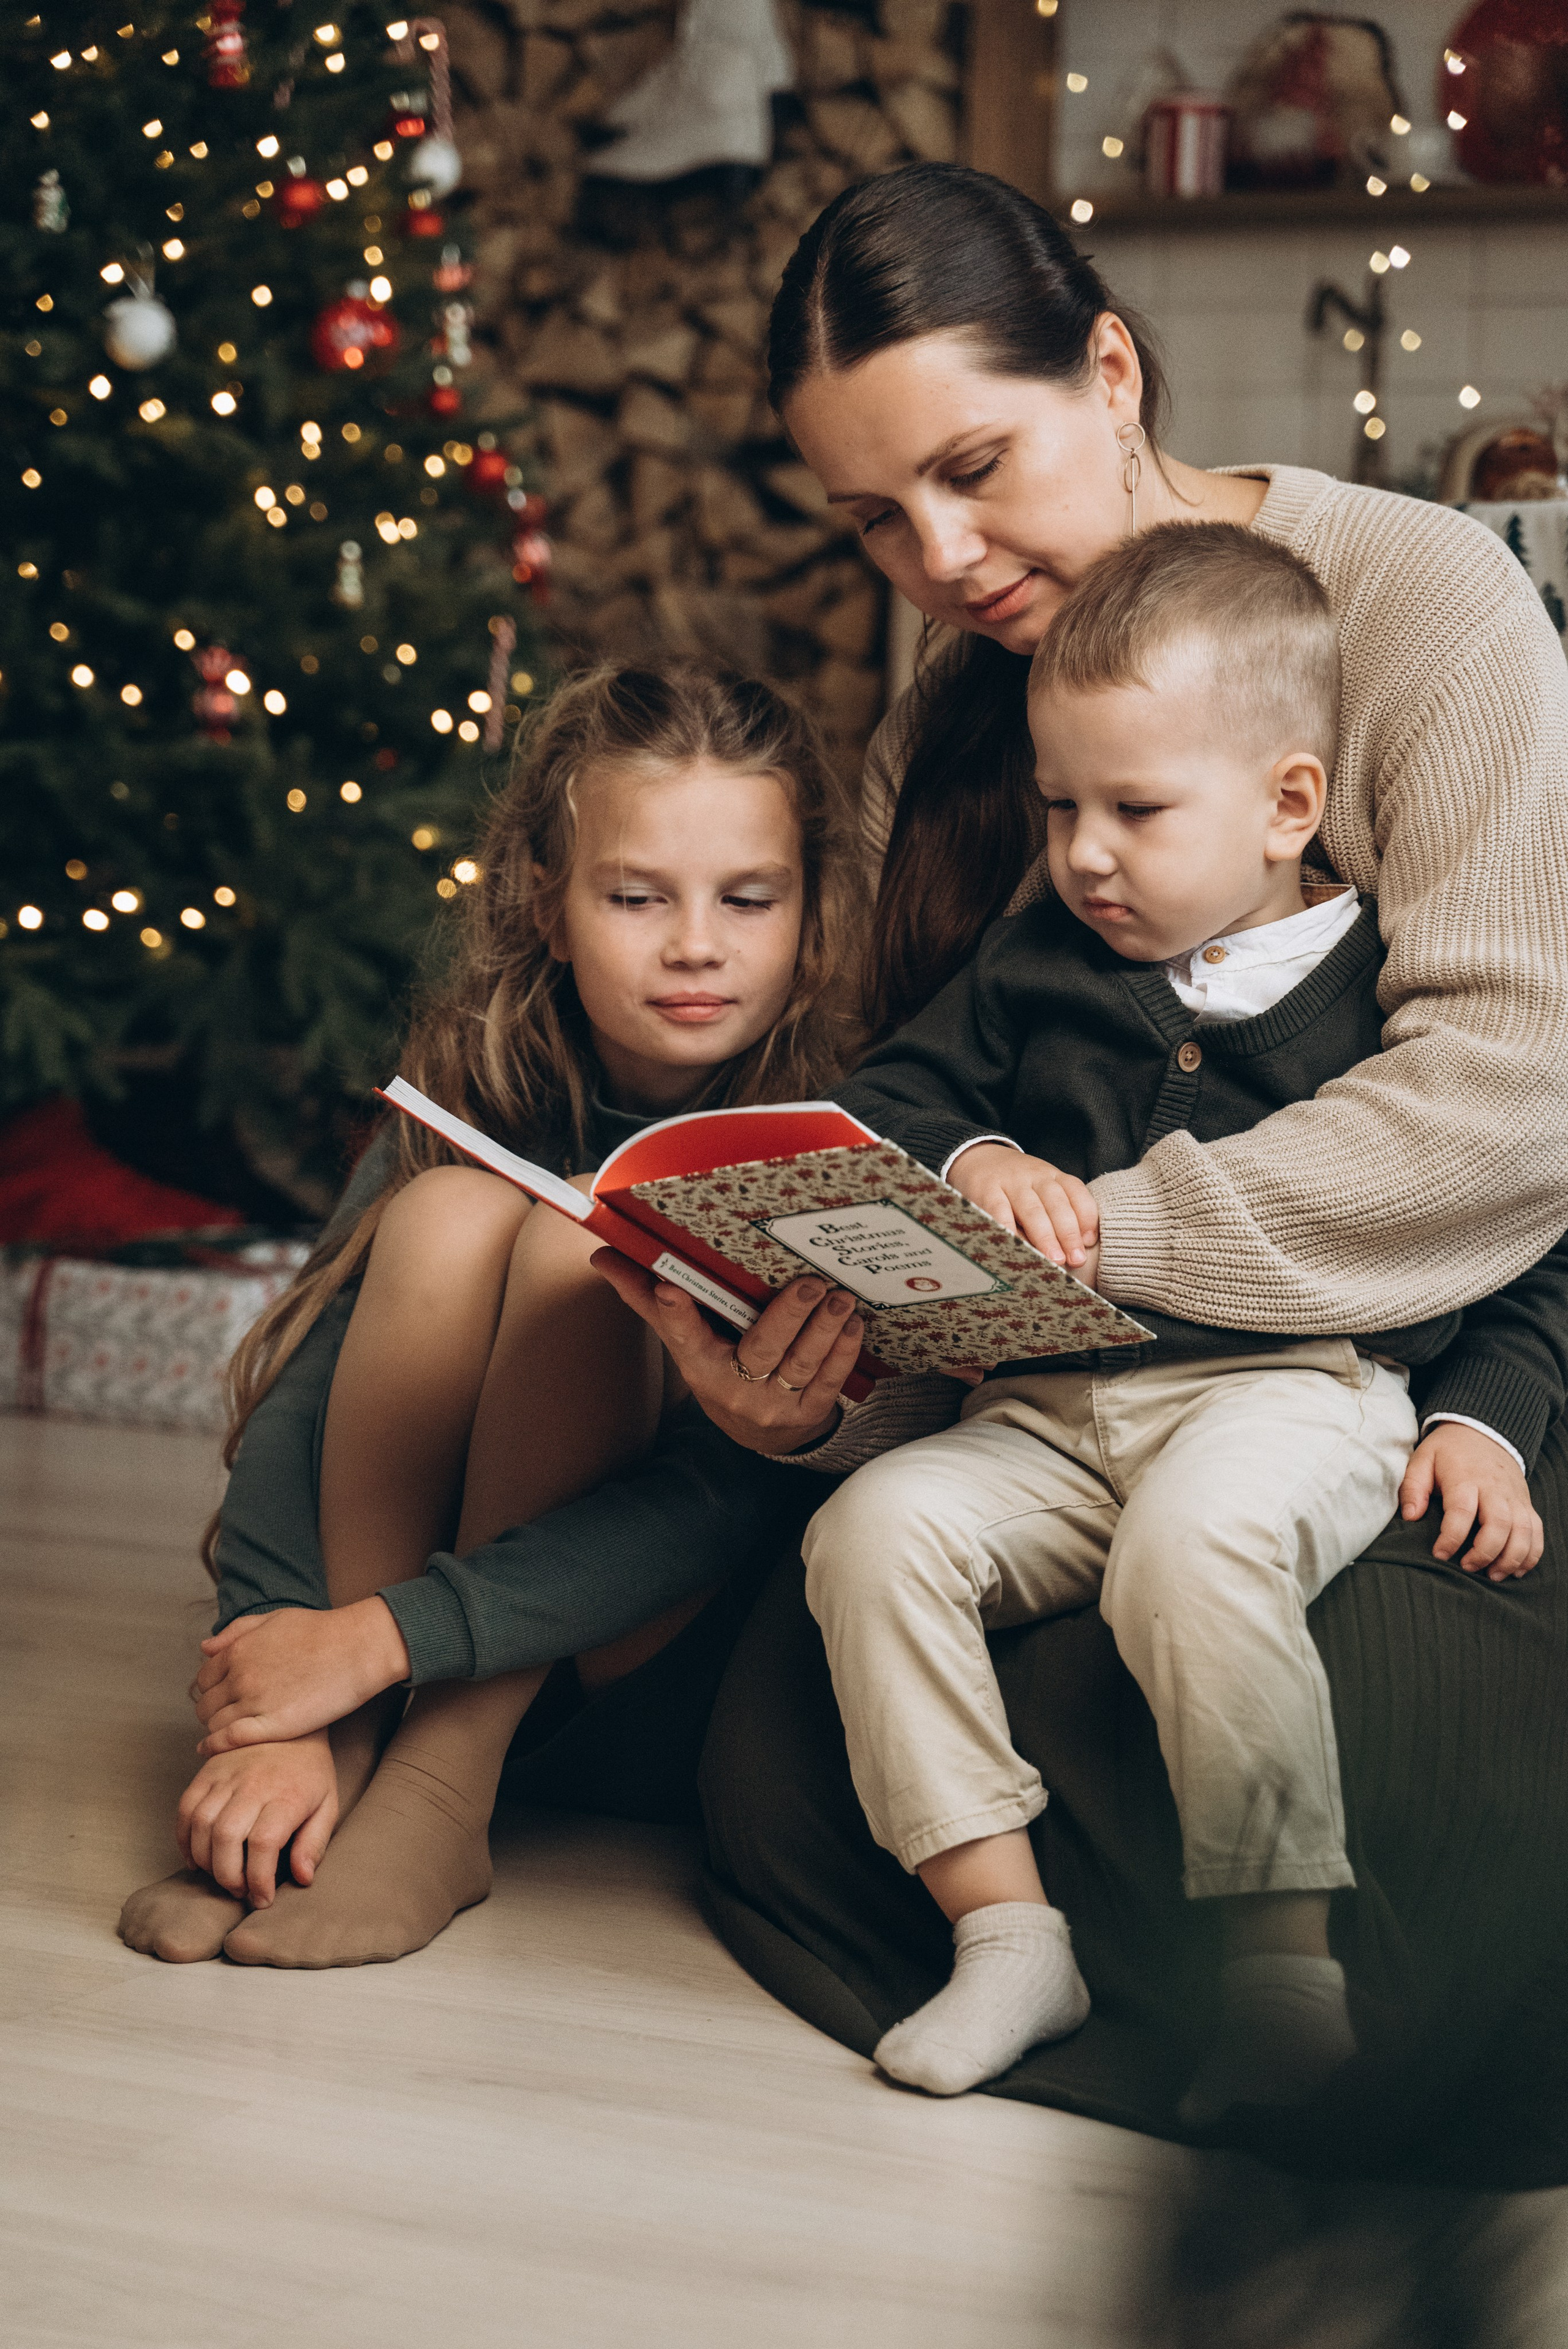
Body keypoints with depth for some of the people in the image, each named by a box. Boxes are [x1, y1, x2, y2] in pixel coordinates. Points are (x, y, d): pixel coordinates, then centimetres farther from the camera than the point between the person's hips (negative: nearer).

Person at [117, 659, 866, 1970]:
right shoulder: (477, 1099, -6)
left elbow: (731, 1503, -26)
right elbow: (295, 1402, -15)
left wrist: (379, 1638, -32)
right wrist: (278, 1714, -31)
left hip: (650, 1672, -2)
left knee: (573, 1245, -27)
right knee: (451, 1215, -24)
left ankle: (439, 1794, -24)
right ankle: (346, 1752, -20)